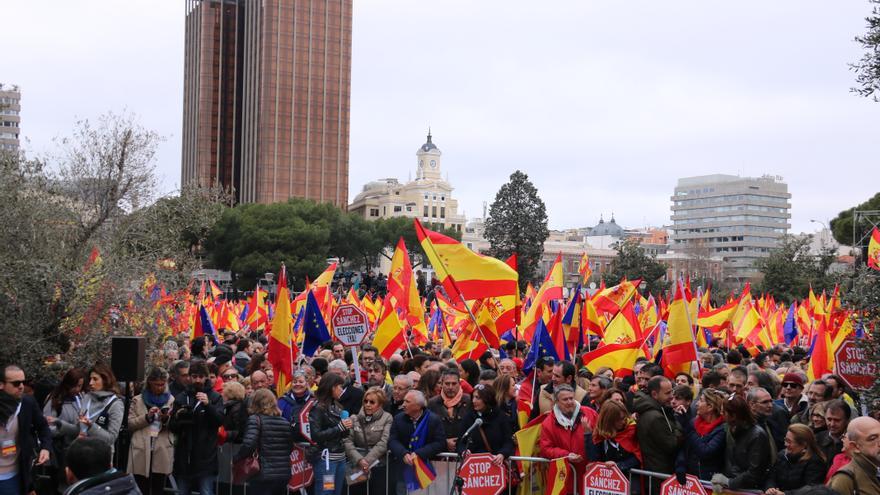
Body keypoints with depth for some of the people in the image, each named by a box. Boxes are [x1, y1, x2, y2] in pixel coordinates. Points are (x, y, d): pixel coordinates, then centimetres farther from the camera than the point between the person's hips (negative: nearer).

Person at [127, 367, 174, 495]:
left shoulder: (171, 400, 11)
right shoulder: (137, 400, 10)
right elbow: (129, 424, 2)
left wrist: (166, 419, -12)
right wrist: (147, 417, -11)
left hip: (162, 452, 0)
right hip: (141, 451, 0)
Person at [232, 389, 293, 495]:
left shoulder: (255, 419, -6)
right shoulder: (285, 422, 12)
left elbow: (248, 445, -18)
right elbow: (290, 447, 13)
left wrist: (235, 459, -3)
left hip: (263, 475, -6)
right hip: (284, 474, 6)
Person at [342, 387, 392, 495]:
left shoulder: (387, 418, 0)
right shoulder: (356, 418, 8)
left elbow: (383, 443, -9)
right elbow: (347, 441, -1)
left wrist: (367, 461, -16)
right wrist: (359, 460, -15)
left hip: (378, 466, -2)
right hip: (357, 466, 2)